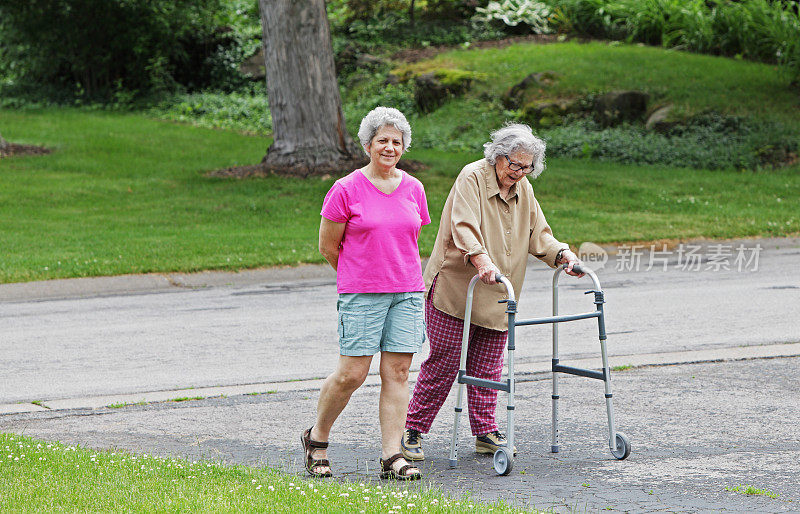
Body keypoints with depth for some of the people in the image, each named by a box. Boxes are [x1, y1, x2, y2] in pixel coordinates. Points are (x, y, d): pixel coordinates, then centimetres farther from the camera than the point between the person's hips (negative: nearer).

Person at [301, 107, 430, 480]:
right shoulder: (346, 190, -5)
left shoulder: (413, 189, 9)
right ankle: (316, 438, 16)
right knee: (351, 375, -6)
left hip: (406, 292, 4)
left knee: (397, 373, -1)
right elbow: (328, 246, 1)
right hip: (360, 295, -4)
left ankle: (391, 457, 1)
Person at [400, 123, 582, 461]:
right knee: (443, 363, -5)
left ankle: (486, 433, 15)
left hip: (496, 299, 6)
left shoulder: (523, 190, 10)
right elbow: (464, 227, -26)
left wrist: (561, 255, -5)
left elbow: (538, 234, 15)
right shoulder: (472, 178, -12)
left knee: (488, 367, 6)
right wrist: (481, 259, -43)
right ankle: (412, 430, 4)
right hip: (454, 290, -6)